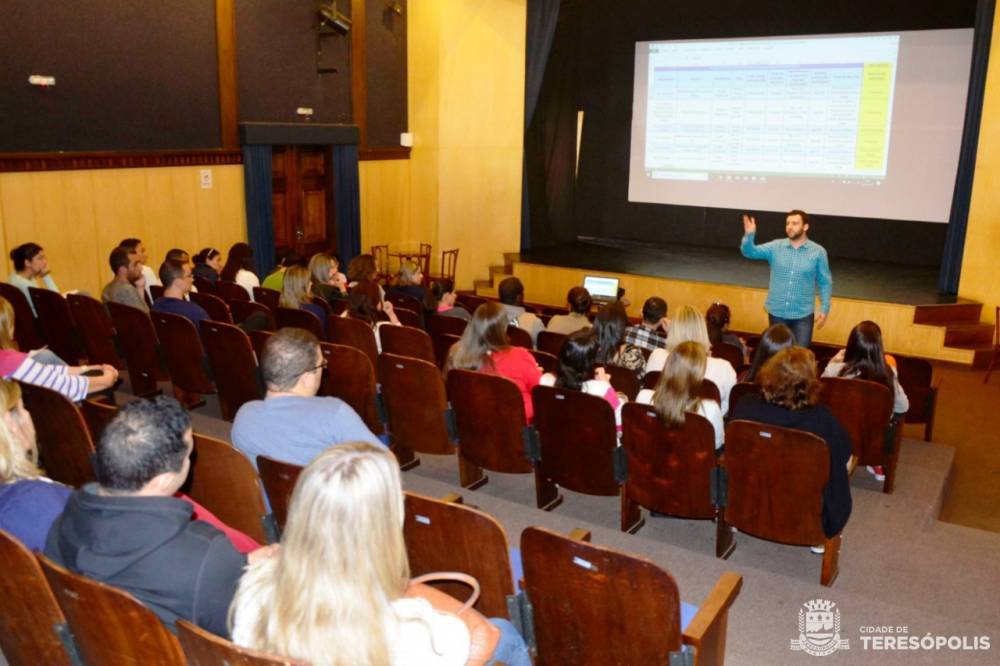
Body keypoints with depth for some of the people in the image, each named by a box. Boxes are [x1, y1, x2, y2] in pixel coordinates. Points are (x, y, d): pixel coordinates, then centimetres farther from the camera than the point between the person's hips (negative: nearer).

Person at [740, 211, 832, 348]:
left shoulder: (818, 252, -5)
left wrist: (824, 308, -6)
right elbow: (750, 252, -13)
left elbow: (825, 283, 0)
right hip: (776, 312, 2)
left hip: (802, 315, -2)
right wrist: (749, 235, -32)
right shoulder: (776, 247, -2)